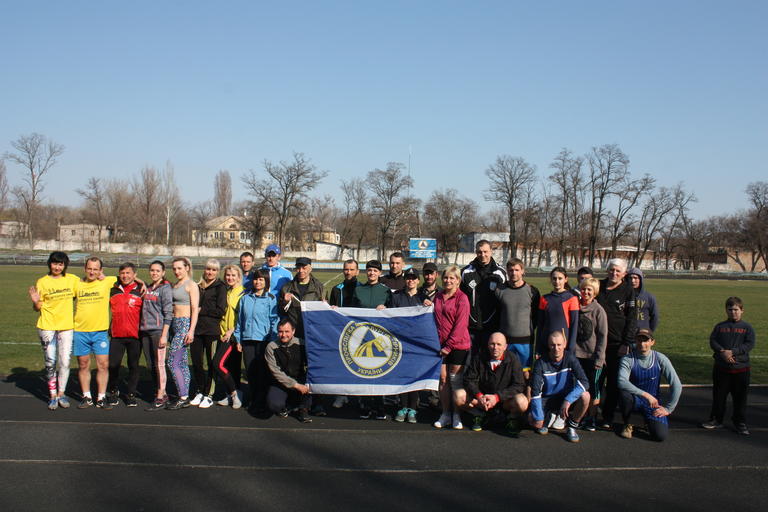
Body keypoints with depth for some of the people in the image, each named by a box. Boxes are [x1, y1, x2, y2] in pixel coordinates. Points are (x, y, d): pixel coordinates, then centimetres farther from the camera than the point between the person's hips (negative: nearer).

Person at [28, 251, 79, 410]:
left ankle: (61, 394, 16)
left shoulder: (72, 280, 3)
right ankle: (52, 396, 14)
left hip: (66, 326, 1)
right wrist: (36, 301, -19)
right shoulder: (42, 282, -1)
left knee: (65, 362, 2)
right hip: (47, 327, -1)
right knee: (50, 363, 3)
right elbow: (38, 307, 2)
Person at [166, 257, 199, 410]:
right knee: (182, 362, 9)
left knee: (172, 362, -11)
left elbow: (195, 309, -14)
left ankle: (183, 398, -7)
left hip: (185, 324, -8)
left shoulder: (191, 285, -8)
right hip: (175, 324, 8)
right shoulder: (176, 285, 17)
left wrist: (191, 330, -21)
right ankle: (185, 398, 13)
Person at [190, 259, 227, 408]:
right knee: (196, 362, 8)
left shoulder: (220, 287, -2)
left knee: (211, 363, 1)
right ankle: (199, 392, 22)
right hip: (197, 329, 6)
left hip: (212, 330, -6)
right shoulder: (198, 286, 16)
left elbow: (220, 311, -11)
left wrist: (201, 310, -8)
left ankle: (208, 395, 8)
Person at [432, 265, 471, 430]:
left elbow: (461, 324, -12)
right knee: (442, 378, 5)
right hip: (440, 345, 5)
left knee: (455, 379, 1)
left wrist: (449, 346, -14)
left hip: (458, 345, -5)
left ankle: (457, 416, 12)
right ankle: (445, 414, 16)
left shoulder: (462, 298, -7)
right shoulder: (438, 297, 10)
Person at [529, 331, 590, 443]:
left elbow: (584, 382, -22)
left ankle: (572, 427, -5)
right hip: (546, 399, 0)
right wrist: (538, 418, -26)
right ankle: (550, 416, 12)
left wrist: (568, 400, -35)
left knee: (585, 396, -30)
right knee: (533, 421, -27)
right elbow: (535, 391, -17)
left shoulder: (570, 358, -12)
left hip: (567, 397, 0)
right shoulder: (541, 362, -14)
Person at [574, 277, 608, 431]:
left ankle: (592, 419, 15)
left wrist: (599, 358, -11)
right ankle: (583, 417, 20)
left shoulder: (598, 310, -6)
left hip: (593, 356, -3)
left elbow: (603, 336, -7)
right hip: (577, 355, 3)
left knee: (593, 389, 5)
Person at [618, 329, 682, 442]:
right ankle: (627, 425, -5)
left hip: (653, 403, 1)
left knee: (661, 435, -20)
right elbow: (622, 382, -30)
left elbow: (677, 385, -6)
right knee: (624, 394, -37)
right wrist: (646, 395, -33)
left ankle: (649, 421, 19)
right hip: (634, 400, -1)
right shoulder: (628, 359, -13)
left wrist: (668, 409, -8)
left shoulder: (660, 359, -8)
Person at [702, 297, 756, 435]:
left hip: (741, 368, -1)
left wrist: (732, 352, -19)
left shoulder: (747, 328, 2)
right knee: (719, 395, 10)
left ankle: (740, 423, 18)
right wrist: (722, 351, -20)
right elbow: (712, 341, -2)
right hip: (721, 367, 1)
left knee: (740, 397, 6)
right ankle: (716, 420, 22)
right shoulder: (720, 326, 6)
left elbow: (750, 344, -9)